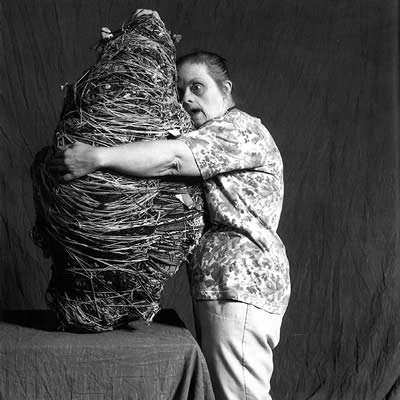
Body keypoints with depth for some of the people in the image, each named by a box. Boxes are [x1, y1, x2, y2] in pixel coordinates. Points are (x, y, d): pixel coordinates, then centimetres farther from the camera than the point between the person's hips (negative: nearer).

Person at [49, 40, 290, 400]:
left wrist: (97, 157, -29)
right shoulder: (208, 136, 23)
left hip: (240, 285, -10)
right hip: (218, 285, 10)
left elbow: (176, 157, -24)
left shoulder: (241, 129, -8)